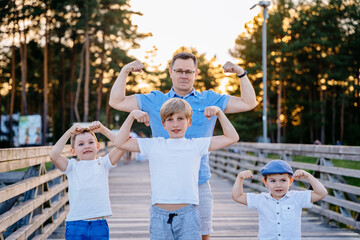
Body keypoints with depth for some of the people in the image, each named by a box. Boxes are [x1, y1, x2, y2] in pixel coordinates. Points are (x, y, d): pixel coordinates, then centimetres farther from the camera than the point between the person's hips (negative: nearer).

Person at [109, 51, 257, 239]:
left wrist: (241, 73, 2)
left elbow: (249, 103, 10)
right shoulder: (154, 101, 11)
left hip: (199, 186, 0)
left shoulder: (209, 100, 11)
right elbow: (116, 102, 10)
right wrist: (125, 71, 3)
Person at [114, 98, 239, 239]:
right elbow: (120, 143, 14)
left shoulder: (196, 145, 11)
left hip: (187, 213, 0)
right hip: (159, 214, 1)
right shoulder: (154, 145, 12)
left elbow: (232, 138, 13)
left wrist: (218, 112, 10)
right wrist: (132, 115, 10)